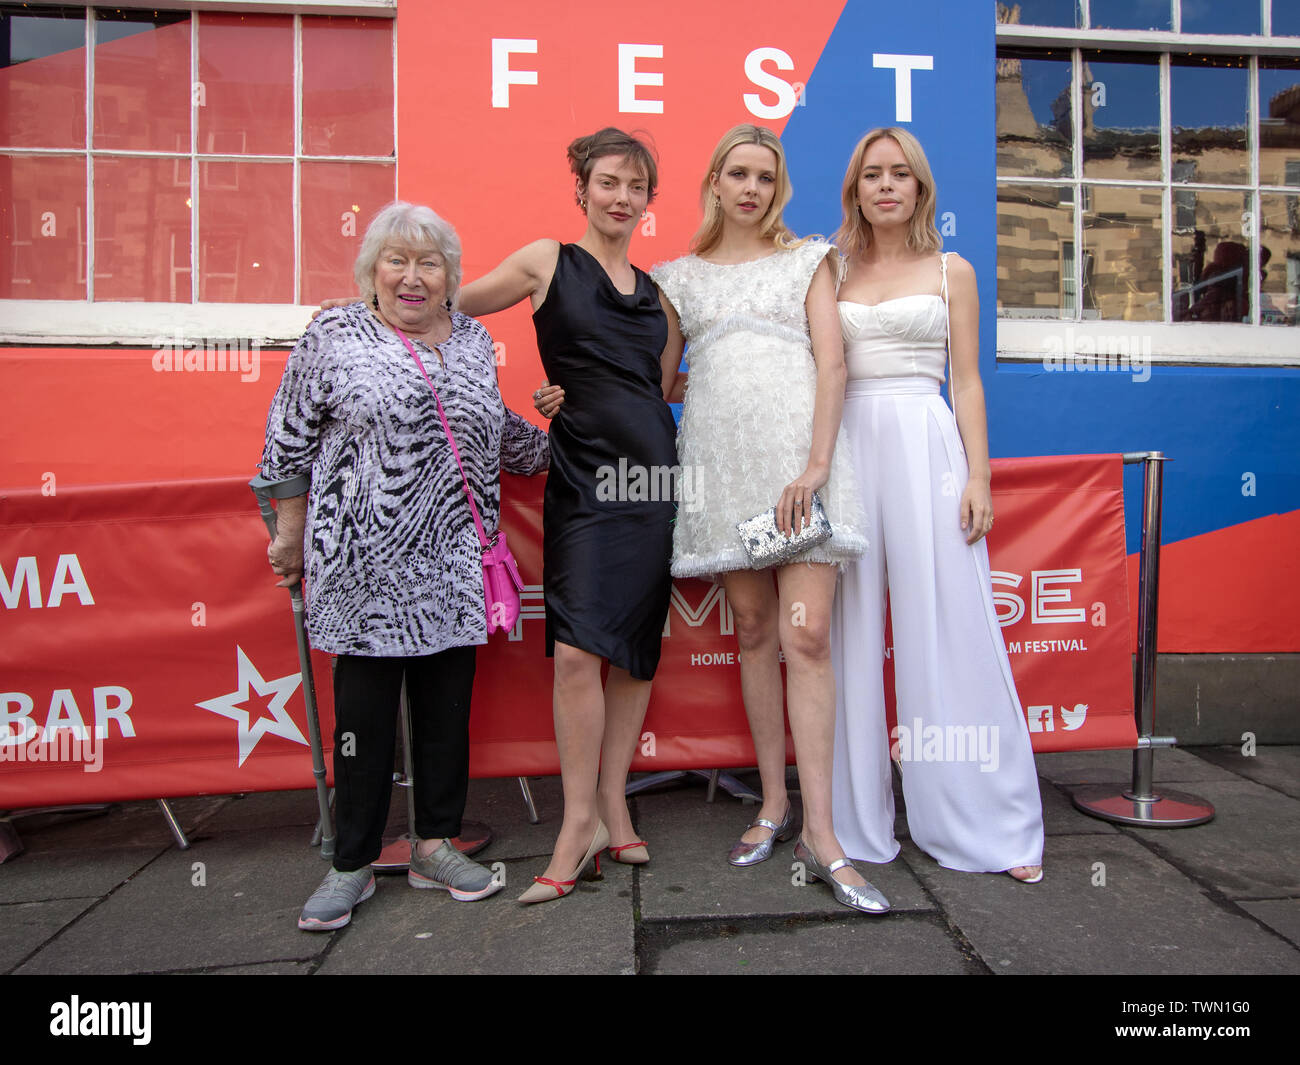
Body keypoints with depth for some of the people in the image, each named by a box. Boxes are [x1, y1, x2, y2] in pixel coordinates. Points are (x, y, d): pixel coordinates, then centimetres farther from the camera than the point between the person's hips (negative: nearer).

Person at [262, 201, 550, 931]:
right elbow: (289, 441, 5)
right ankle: (354, 865, 18)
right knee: (365, 703, 3)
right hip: (366, 560, -3)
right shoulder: (334, 337, 1)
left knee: (448, 699, 8)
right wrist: (290, 534, 6)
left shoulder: (474, 339, 12)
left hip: (453, 564, 4)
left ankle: (437, 846, 23)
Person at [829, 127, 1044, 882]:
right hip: (848, 449, 2)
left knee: (947, 630, -3)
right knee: (853, 631, 3)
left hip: (925, 445, -2)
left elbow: (967, 382, 6)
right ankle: (855, 821, 15)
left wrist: (978, 476, -4)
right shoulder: (834, 273, 15)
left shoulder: (951, 271, 11)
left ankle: (989, 825, 9)